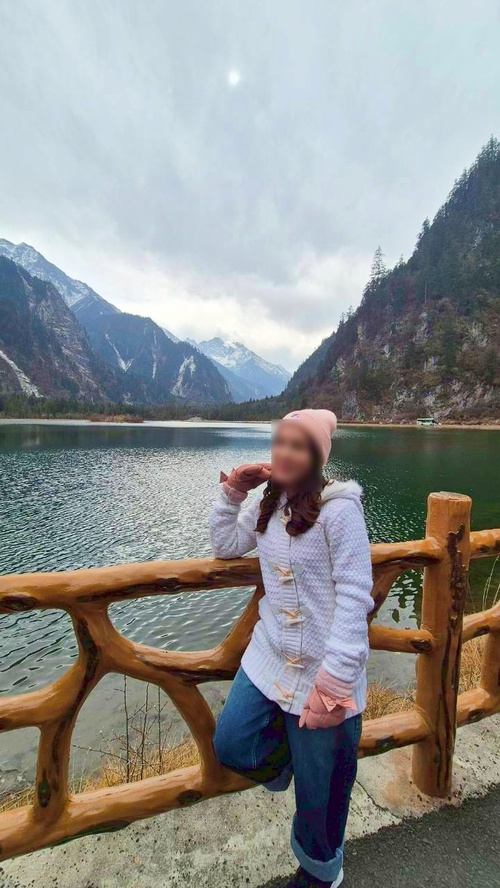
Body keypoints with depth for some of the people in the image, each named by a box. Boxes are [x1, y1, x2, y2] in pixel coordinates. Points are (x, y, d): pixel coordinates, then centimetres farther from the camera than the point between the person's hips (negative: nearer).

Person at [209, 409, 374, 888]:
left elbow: (354, 596, -19)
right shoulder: (267, 502, 2)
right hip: (270, 653, 6)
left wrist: (335, 677, -20)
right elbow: (224, 546, 11)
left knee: (320, 785, 15)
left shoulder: (339, 508, -19)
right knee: (230, 744, 7)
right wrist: (231, 492, -1)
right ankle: (295, 751, 37)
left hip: (322, 668, -5)